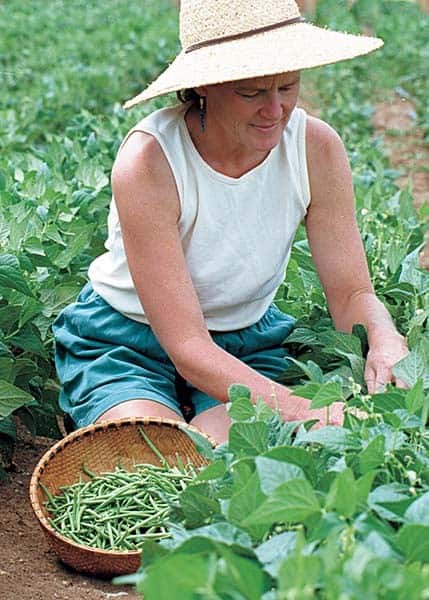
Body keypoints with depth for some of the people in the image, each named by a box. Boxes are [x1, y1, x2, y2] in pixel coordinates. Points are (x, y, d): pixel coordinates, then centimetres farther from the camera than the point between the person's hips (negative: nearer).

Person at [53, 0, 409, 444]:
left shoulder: (316, 147, -14)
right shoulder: (149, 161, -27)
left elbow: (351, 294, -8)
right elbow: (188, 346, -28)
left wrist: (386, 342, -34)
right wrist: (299, 410, -43)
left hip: (248, 346, 2)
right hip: (125, 343, -2)